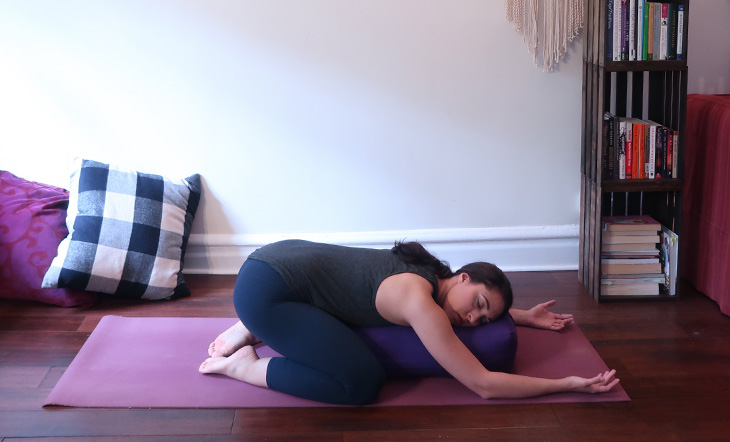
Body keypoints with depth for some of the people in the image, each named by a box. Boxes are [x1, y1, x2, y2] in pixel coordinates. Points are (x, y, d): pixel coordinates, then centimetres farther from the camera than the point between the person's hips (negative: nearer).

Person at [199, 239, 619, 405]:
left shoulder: (429, 277, 4)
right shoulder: (418, 300, -22)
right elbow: (484, 384, -19)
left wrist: (526, 316, 25)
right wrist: (570, 384, -15)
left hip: (289, 256, 10)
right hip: (265, 287, -10)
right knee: (364, 382, -16)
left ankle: (251, 332, 22)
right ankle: (245, 366, -3)